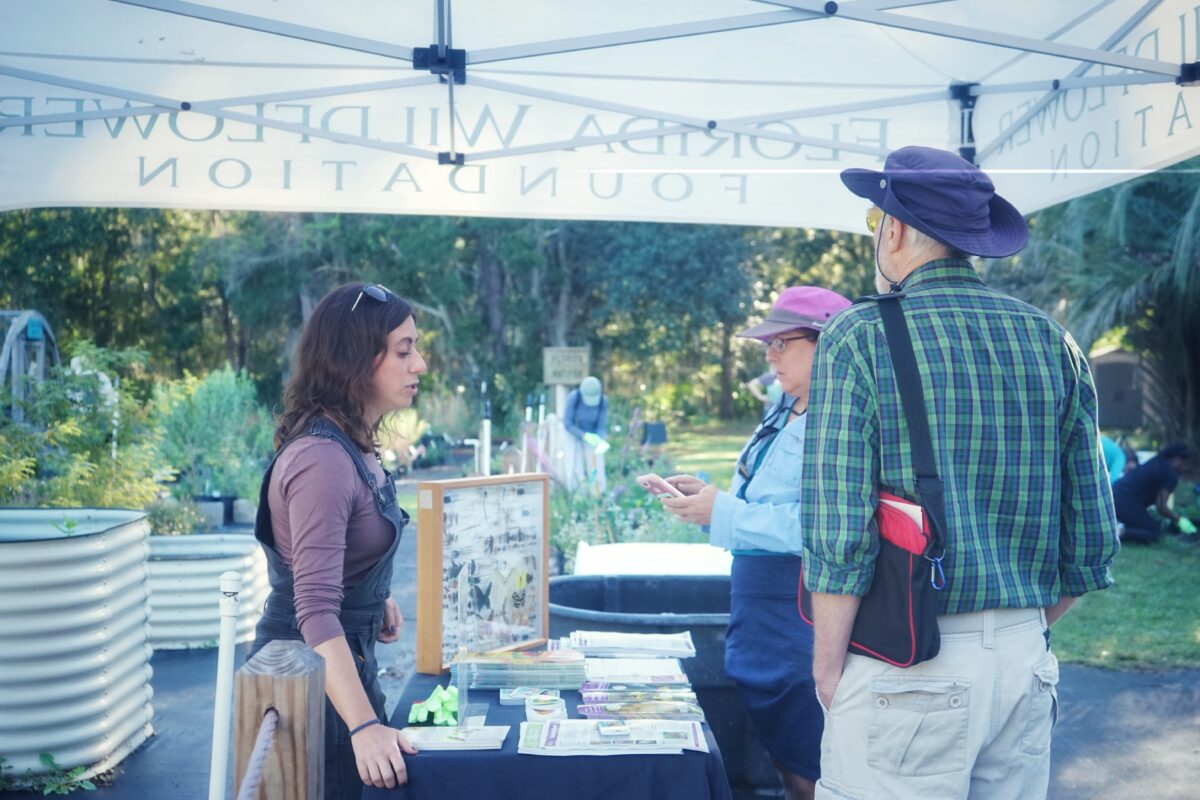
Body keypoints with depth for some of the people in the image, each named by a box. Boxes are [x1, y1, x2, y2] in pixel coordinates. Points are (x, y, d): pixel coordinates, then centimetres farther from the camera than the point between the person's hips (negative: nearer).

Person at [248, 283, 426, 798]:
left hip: (347, 661, 9)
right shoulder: (323, 460, -26)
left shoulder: (355, 445, 3)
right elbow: (316, 610, -33)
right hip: (312, 673, -9)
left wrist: (377, 599, 20)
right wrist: (363, 726, -40)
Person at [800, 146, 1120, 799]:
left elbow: (839, 531, -15)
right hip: (1026, 659, 5)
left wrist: (828, 669, -4)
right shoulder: (1053, 343, 6)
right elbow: (1093, 534, 8)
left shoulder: (858, 339, -9)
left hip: (910, 668, -5)